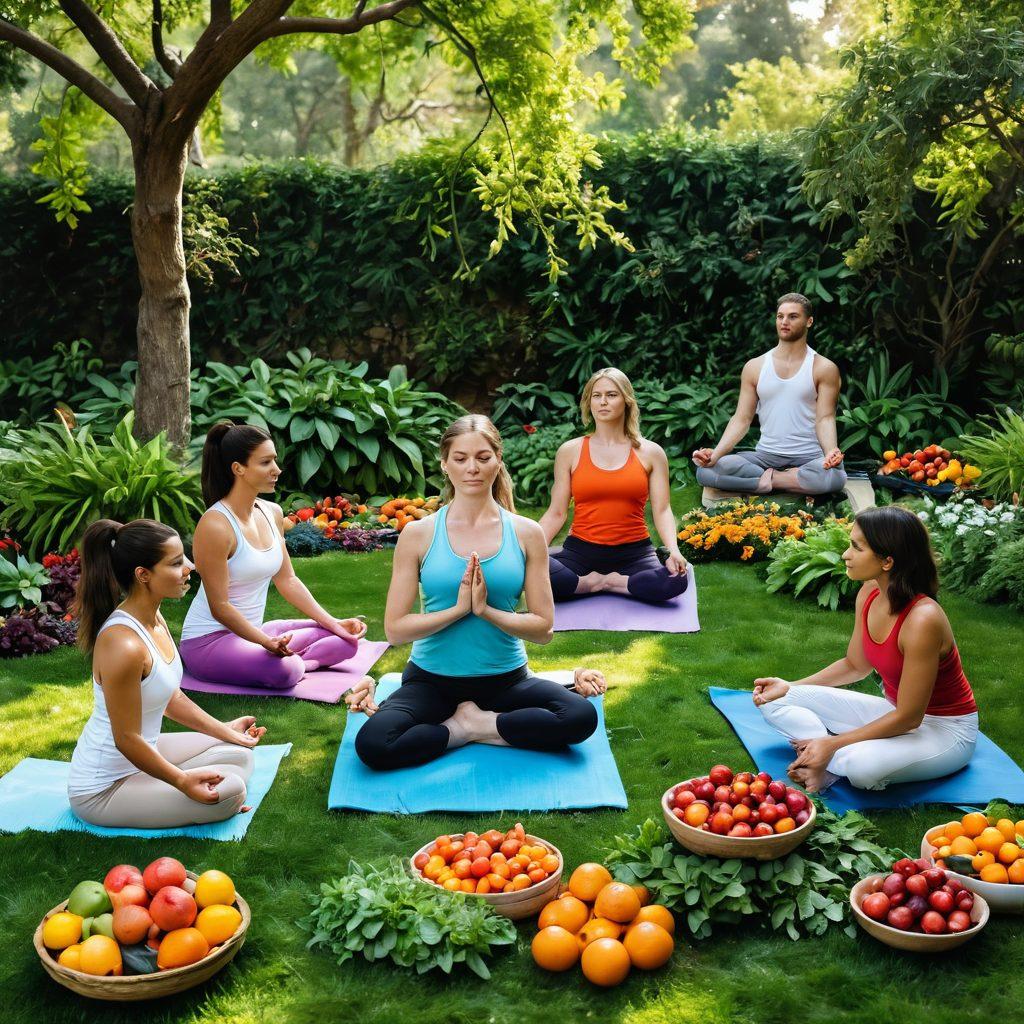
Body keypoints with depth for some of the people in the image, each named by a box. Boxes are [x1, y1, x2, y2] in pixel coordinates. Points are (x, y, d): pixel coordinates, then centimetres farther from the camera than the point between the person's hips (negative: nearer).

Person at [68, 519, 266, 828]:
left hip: (138, 755, 10)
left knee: (240, 755, 12)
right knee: (230, 791, -17)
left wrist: (224, 730, 12)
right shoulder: (124, 645, -31)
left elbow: (171, 697, 12)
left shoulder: (153, 619, -1)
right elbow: (126, 738, -24)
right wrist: (183, 781, -15)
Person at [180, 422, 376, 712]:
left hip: (253, 631, 8)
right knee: (284, 671, -35)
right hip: (209, 640, -8)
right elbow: (219, 606, -20)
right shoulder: (216, 525, -21)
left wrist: (333, 622, 3)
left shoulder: (272, 513, 4)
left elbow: (287, 580, 11)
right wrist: (267, 643, -30)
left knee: (345, 640, -2)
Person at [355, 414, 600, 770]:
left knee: (581, 717, -26)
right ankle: (468, 728, -5)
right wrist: (458, 608, -18)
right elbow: (395, 629, -5)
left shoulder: (526, 534, 0)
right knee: (372, 744, -29)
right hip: (432, 679, -1)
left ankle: (470, 724, -8)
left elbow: (543, 628, -2)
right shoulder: (418, 534, -3)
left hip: (505, 678, 1)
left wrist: (486, 610, -17)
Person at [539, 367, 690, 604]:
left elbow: (662, 511, 2)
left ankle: (608, 582, -11)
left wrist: (673, 550, -17)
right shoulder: (570, 451, 7)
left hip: (633, 554, 0)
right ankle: (594, 583, -11)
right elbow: (556, 514, 6)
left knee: (676, 580, -33)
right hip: (581, 551, 0)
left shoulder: (650, 453, 7)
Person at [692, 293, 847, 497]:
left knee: (833, 476, -39)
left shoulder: (824, 368, 2)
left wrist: (831, 451, -29)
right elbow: (741, 419, 4)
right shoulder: (754, 367, 9)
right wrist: (716, 454, -14)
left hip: (808, 457, -2)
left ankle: (766, 479, -15)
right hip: (765, 456, 2)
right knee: (706, 470, -24)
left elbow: (825, 418, -6)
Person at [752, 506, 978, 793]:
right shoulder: (869, 594, -8)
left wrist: (833, 743, -23)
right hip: (894, 711, 8)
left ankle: (827, 767, -9)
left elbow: (908, 718, -25)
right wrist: (790, 686, -1)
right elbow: (855, 665, 9)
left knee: (863, 767, -40)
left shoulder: (922, 620, -32)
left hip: (945, 729, -8)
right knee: (774, 703, -2)